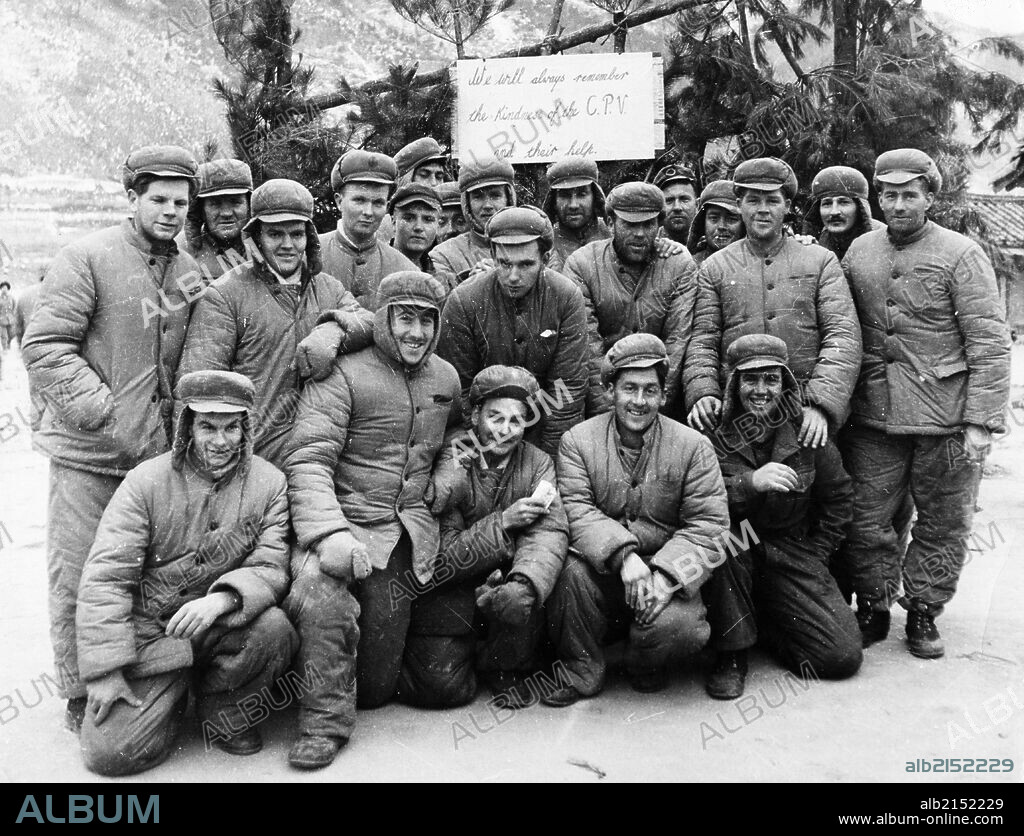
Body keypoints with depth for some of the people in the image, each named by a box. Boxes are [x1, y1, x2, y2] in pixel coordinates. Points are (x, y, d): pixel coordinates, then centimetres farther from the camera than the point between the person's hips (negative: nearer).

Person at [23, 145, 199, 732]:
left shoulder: (190, 273, 10)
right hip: (87, 451, -4)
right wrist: (109, 416, -19)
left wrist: (172, 420, 4)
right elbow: (45, 348, -13)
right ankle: (82, 698, 18)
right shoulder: (87, 258, -7)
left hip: (158, 452, 5)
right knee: (79, 579, 2)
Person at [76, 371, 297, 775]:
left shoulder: (269, 483, -2)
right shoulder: (146, 481, -7)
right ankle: (173, 695, 19)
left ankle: (219, 700, 1)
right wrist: (105, 672, -15)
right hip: (150, 632, -1)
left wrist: (222, 599, -30)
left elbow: (272, 568, -8)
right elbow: (105, 578, -10)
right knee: (111, 752, -15)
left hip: (224, 627, 1)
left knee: (274, 628, -31)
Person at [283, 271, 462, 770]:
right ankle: (324, 724, -16)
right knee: (318, 589, -38)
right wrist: (330, 533, -31)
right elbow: (307, 461, -17)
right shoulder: (343, 375, -7)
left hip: (410, 538, 4)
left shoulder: (446, 378, 12)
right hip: (346, 524, -4)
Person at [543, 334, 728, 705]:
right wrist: (624, 556, -28)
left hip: (666, 573, 0)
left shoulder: (693, 445, 0)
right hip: (601, 569, 1)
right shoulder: (578, 440, 0)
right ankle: (581, 668, -4)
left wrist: (665, 575, -22)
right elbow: (576, 510, -11)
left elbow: (709, 523, -6)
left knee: (679, 625, -29)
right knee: (571, 572, -31)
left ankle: (646, 663, 10)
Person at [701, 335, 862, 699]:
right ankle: (732, 654, -18)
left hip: (793, 554, 2)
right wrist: (750, 482, -34)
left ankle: (767, 622, 15)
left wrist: (812, 557, 2)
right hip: (732, 559, -1)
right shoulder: (714, 433, -9)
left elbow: (839, 499, 9)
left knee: (844, 655, -14)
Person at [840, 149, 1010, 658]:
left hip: (946, 419, -2)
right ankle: (872, 610, 23)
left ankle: (923, 613, 25)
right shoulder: (858, 253, 8)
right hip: (873, 417, 3)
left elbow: (990, 345, -7)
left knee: (943, 524, 8)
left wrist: (981, 421, -13)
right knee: (866, 519, 6)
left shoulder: (960, 255, -4)